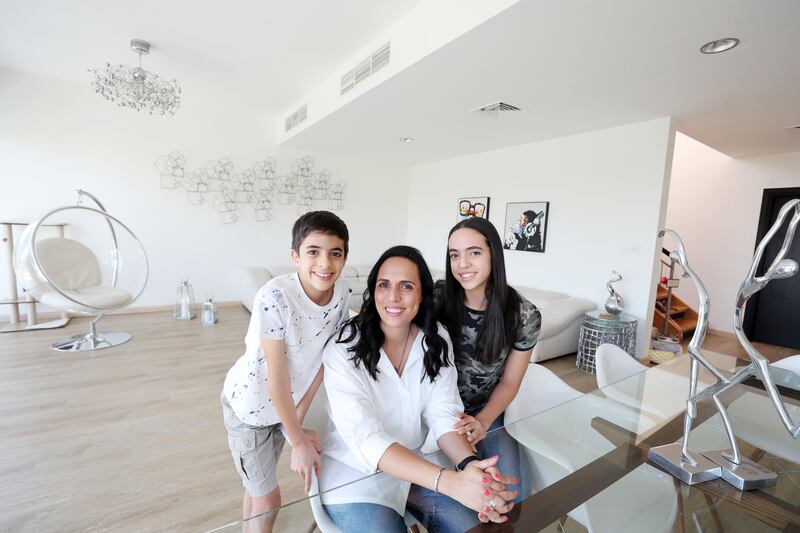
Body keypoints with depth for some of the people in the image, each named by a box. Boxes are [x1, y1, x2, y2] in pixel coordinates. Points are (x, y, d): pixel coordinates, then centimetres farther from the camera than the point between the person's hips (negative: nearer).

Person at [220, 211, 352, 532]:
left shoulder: (341, 292, -16)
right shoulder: (275, 297, -33)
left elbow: (321, 358, -8)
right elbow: (278, 376, -26)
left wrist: (297, 421, -5)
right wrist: (299, 442, -18)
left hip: (285, 402, 5)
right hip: (250, 404, -4)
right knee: (267, 496, 12)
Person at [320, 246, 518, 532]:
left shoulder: (436, 339, -8)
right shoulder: (344, 349, -22)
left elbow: (443, 415, -10)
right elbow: (366, 439, -28)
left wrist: (469, 463, -30)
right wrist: (448, 481, -39)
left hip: (418, 459, 3)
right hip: (356, 469, -2)